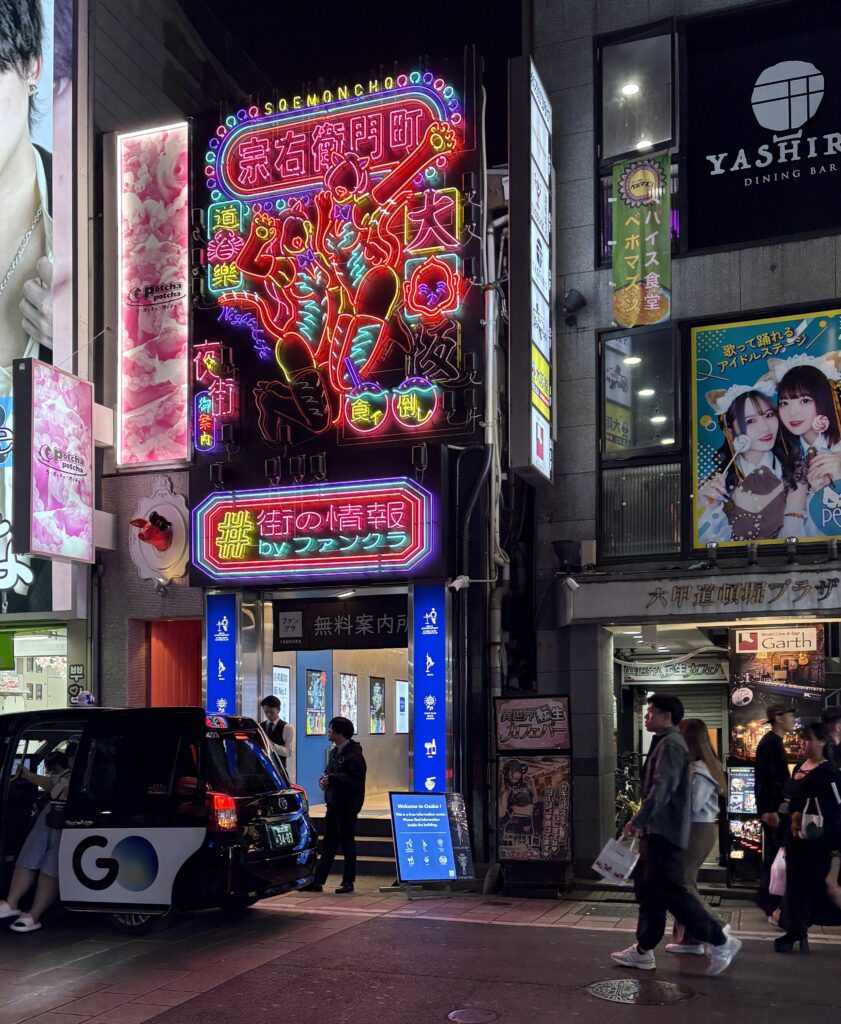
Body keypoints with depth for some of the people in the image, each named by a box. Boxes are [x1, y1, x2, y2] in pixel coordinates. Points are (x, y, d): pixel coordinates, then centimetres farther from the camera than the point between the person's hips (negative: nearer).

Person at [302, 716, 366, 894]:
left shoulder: (354, 754, -13)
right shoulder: (334, 752, 14)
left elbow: (355, 779, -21)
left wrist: (332, 779, -21)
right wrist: (324, 780, -1)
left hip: (347, 804, -8)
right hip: (333, 802, 8)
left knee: (347, 842, 1)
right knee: (328, 842, 9)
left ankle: (348, 882, 11)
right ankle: (318, 881, 11)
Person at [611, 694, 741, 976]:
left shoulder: (671, 744, -14)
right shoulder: (666, 743, 18)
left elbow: (661, 789, -23)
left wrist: (638, 820, -24)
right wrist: (643, 823, 22)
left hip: (664, 832, -10)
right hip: (657, 831, 10)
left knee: (668, 890, -10)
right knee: (647, 888, 12)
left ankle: (719, 940, -4)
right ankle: (644, 950, 17)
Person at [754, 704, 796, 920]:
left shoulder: (774, 742, 15)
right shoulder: (770, 743, -16)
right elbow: (767, 779, -22)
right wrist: (769, 810, -25)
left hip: (773, 807, 10)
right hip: (772, 809, -10)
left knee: (773, 856, 17)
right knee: (775, 856, -7)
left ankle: (767, 899, 25)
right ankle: (774, 908, -4)